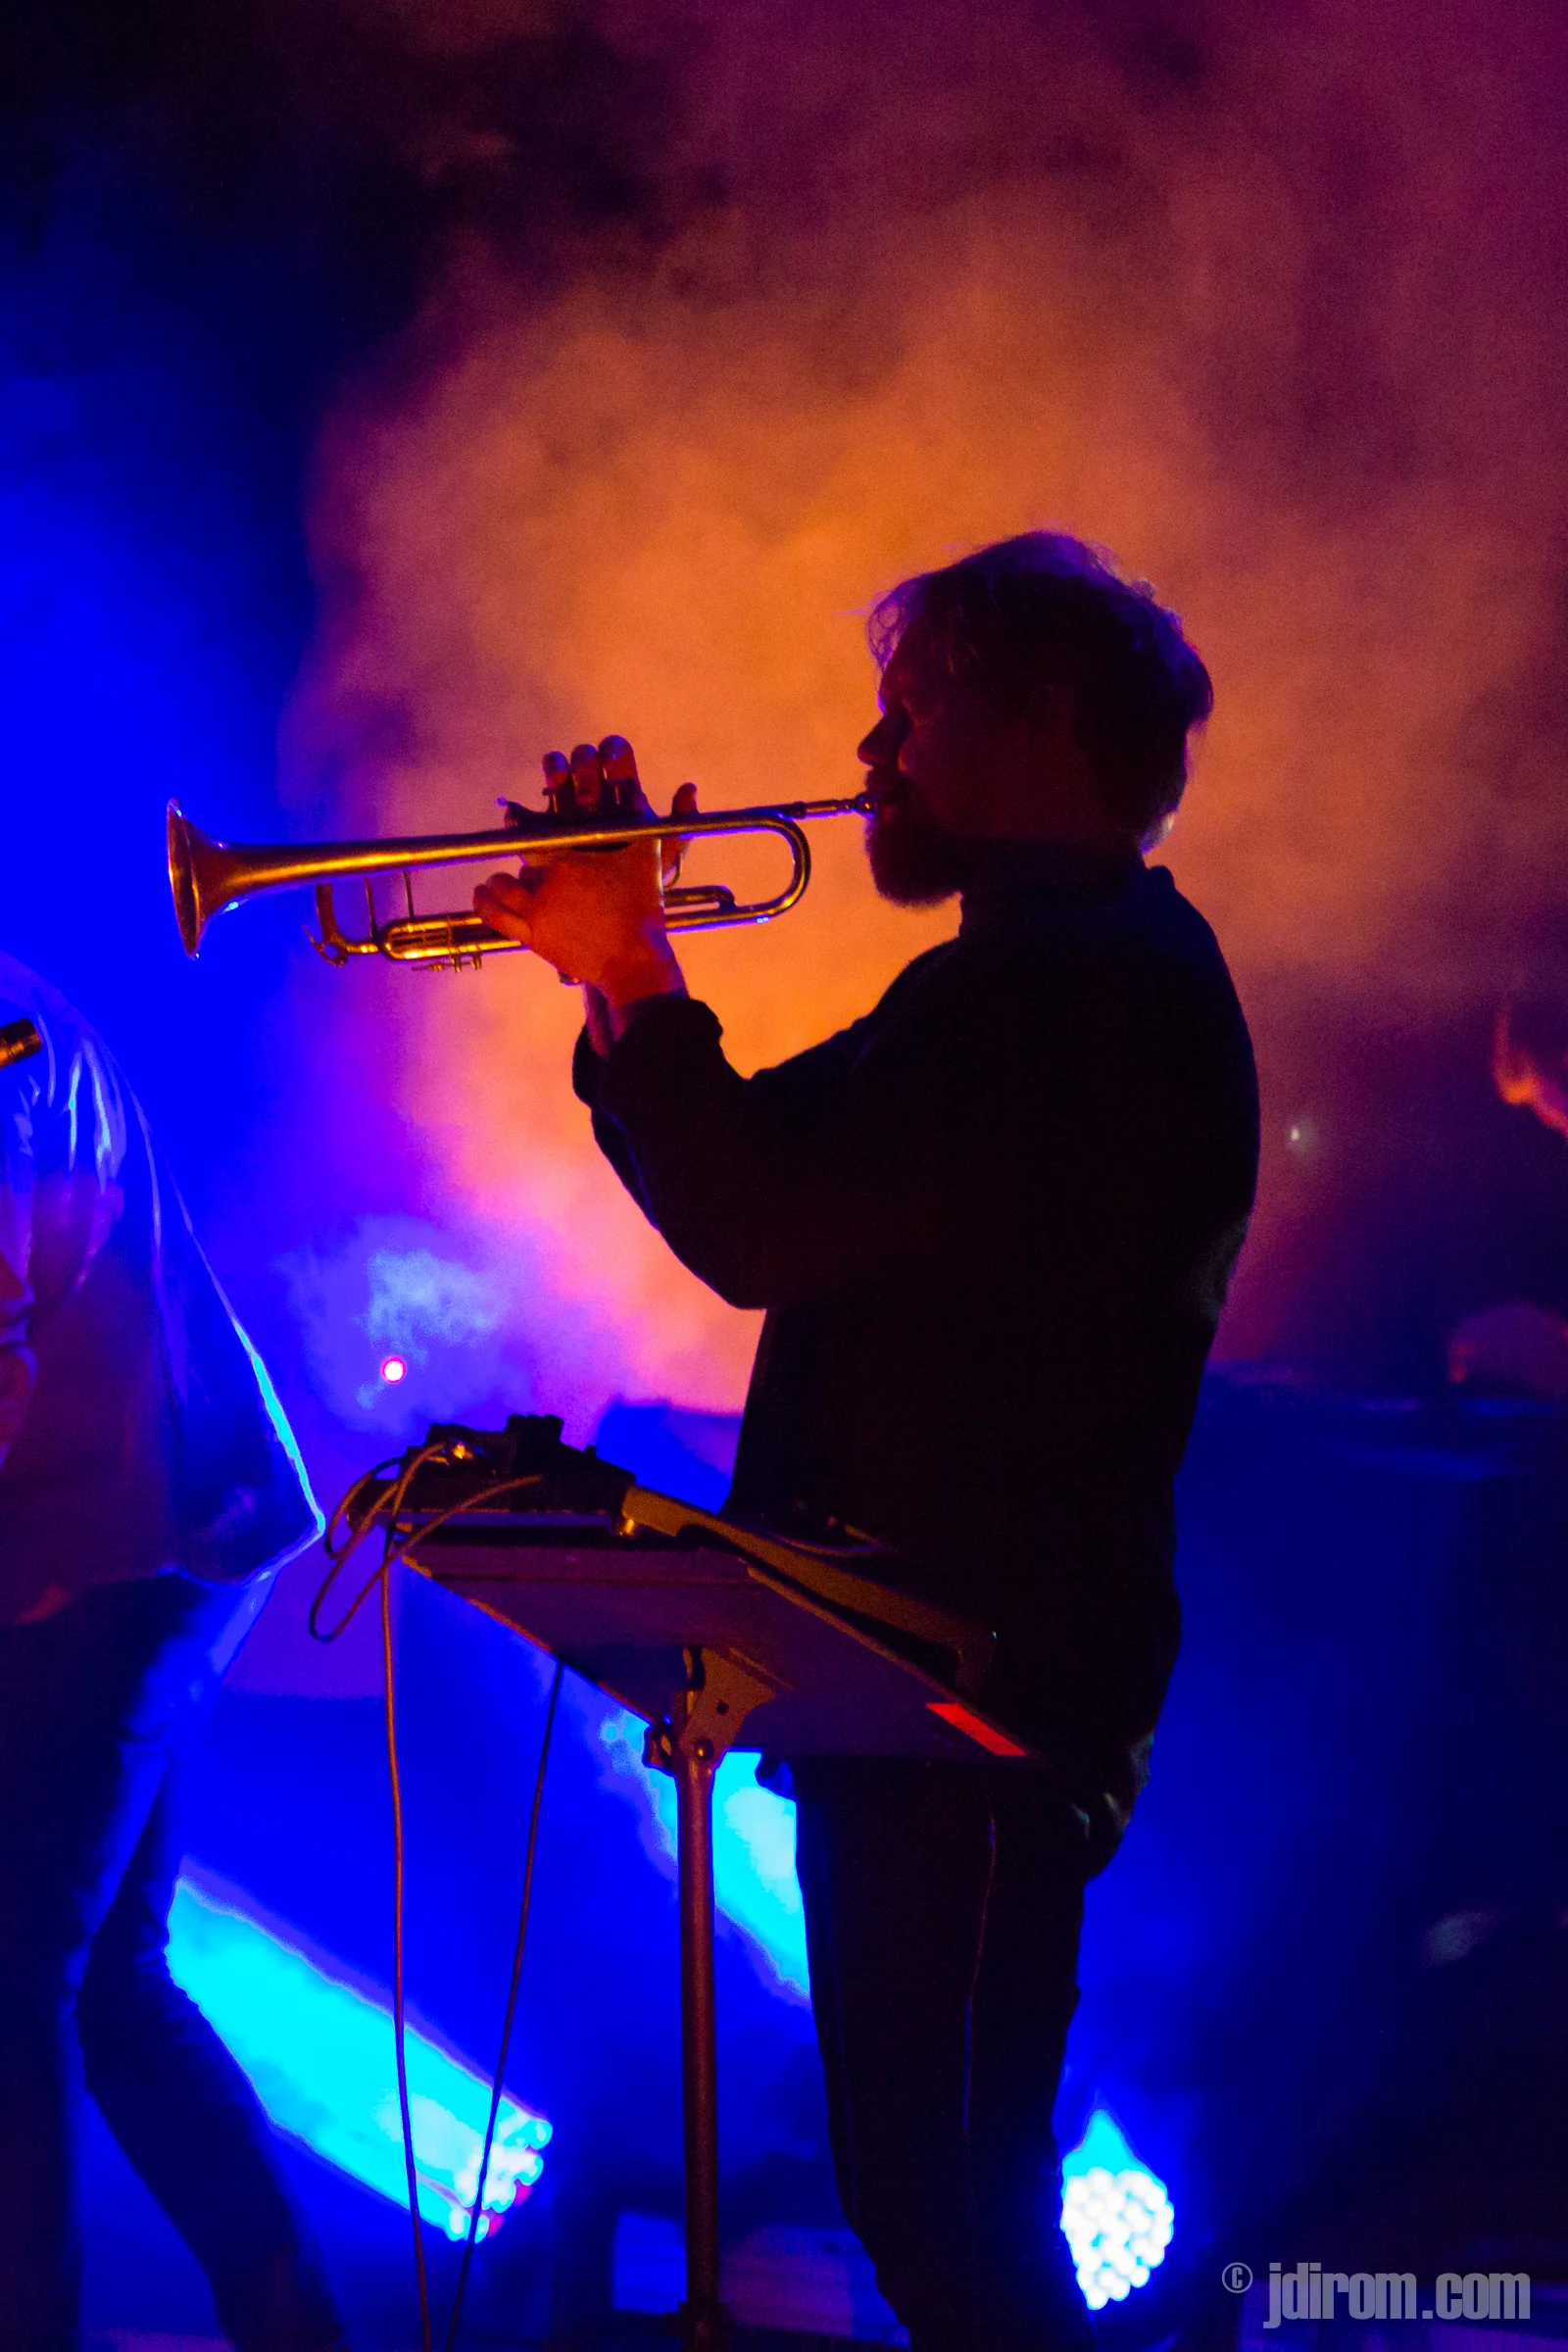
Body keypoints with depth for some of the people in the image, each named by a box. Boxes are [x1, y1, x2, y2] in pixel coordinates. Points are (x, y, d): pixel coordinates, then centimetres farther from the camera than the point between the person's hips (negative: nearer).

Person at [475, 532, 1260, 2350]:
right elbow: (785, 1186, 20)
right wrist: (624, 979, 9)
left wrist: (627, 976, -15)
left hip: (977, 1693, -11)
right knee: (943, 2190, 20)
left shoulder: (1079, 975, -18)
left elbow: (765, 1236, -26)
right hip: (938, 1681, 11)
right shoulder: (1070, 968, 18)